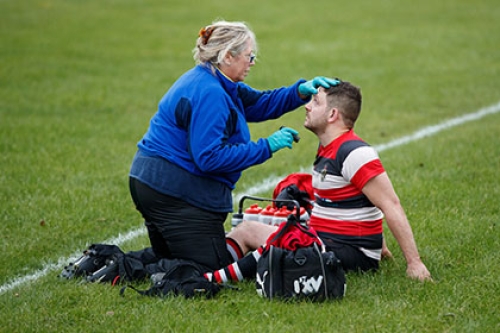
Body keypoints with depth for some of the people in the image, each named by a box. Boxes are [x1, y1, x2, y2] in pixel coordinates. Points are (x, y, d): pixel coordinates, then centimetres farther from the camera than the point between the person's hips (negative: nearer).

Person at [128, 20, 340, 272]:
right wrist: (267, 147, -21)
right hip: (177, 192, -11)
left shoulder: (210, 81, 12)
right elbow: (210, 157, -25)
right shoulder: (209, 94, -21)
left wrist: (301, 91, 1)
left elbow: (259, 104, 15)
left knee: (169, 260, 22)